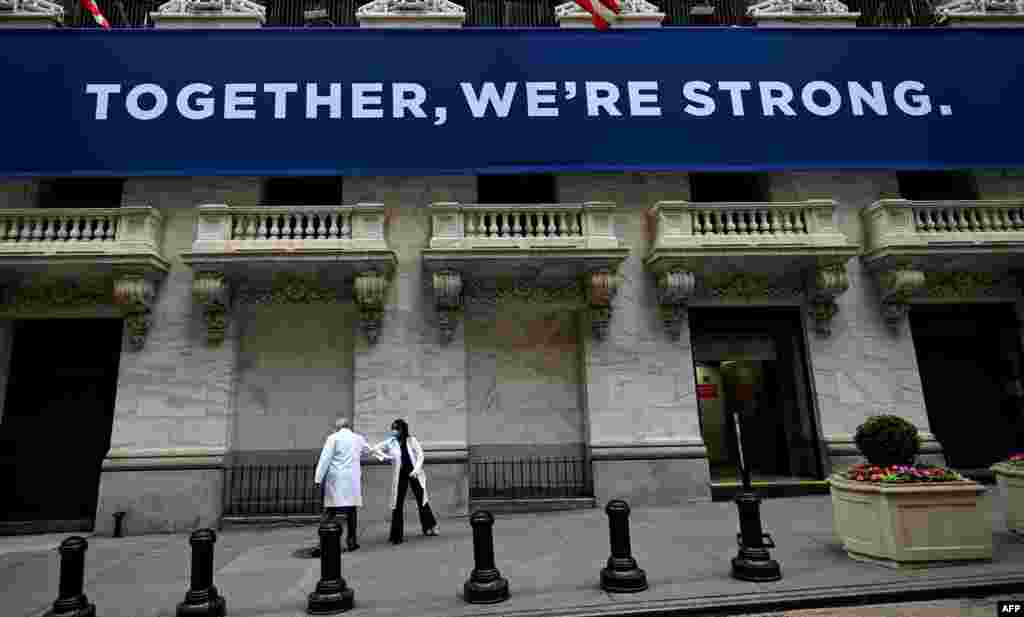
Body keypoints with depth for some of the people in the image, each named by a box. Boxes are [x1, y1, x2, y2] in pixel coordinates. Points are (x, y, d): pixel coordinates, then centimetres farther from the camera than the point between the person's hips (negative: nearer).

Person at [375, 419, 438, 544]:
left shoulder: (411, 440, -5)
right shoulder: (390, 442, -4)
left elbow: (420, 455, -5)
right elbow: (376, 448, 2)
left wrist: (416, 470, -16)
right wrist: (385, 456, -15)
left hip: (414, 474, 0)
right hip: (400, 476, 1)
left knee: (422, 500, 8)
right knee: (397, 504, -1)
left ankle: (430, 527, 26)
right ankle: (397, 535, 7)